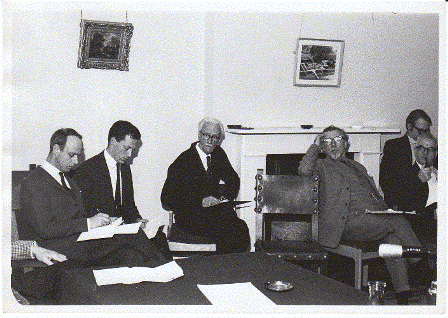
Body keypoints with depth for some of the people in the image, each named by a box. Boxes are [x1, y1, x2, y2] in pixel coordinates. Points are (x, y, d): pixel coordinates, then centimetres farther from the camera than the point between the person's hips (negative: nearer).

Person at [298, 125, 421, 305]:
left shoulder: (358, 167, 33)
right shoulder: (322, 166, 17)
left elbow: (376, 195, 30)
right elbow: (304, 171, -6)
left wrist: (387, 209, 9)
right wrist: (315, 145, 5)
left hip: (376, 219, 5)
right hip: (349, 221, -5)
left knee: (393, 236, -28)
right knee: (399, 222, -24)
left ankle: (403, 294, -29)